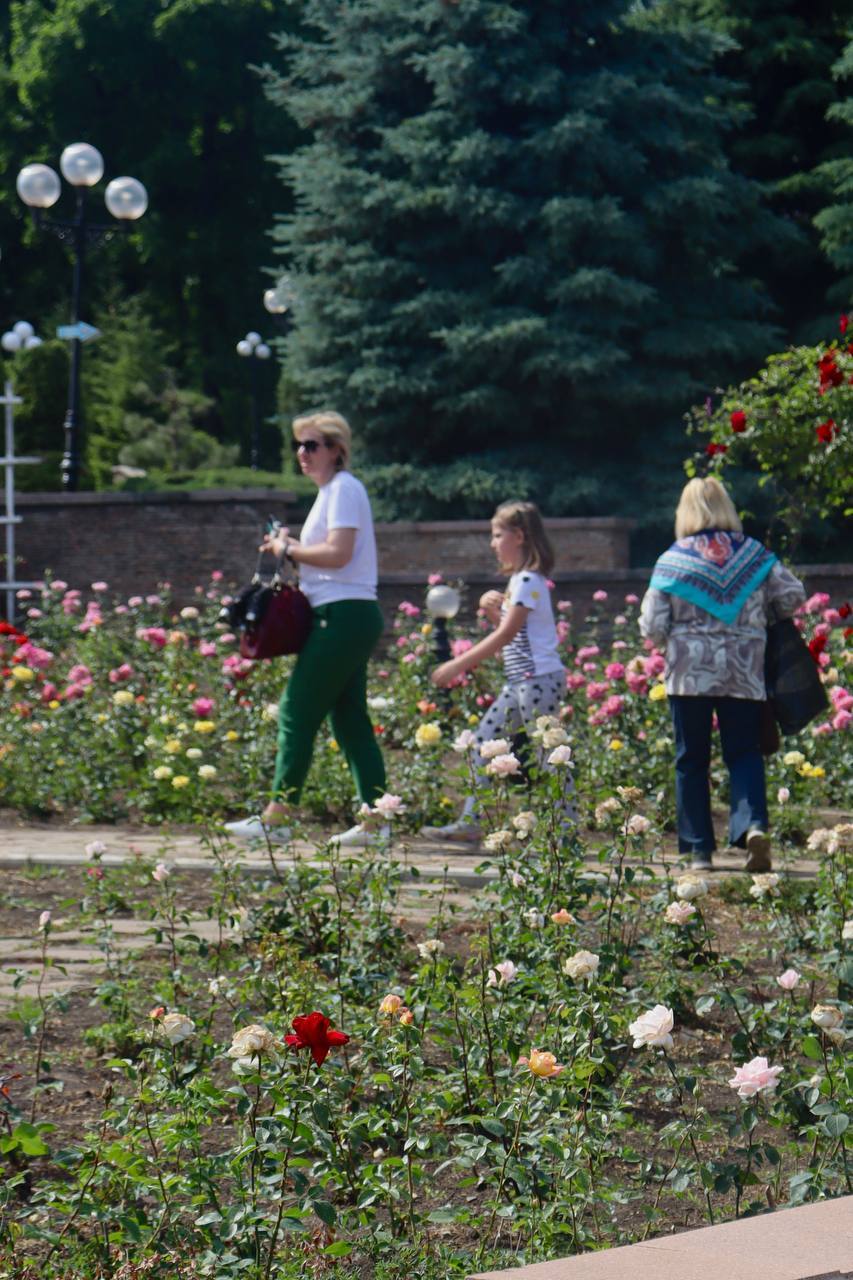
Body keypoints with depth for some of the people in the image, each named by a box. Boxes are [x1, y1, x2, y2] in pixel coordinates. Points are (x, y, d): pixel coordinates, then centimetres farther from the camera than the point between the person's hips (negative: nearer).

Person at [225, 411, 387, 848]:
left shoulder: (344, 488, -10)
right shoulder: (331, 490, 21)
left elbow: (338, 553, -20)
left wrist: (288, 550, -9)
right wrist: (291, 546, 9)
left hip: (344, 615, -11)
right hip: (346, 617, 11)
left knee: (297, 713, -8)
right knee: (350, 718, 9)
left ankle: (275, 818, -6)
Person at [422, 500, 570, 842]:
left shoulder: (529, 581, -14)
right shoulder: (517, 580, 16)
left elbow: (505, 635, -19)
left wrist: (457, 665, -19)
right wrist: (490, 608, 1)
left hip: (540, 679, -10)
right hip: (520, 682, 10)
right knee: (482, 741, 9)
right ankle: (470, 822, 11)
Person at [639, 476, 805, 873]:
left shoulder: (672, 561, -3)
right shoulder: (754, 555, 1)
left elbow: (652, 628, -4)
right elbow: (793, 595, -1)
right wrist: (763, 617, 17)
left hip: (689, 674, -1)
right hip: (744, 675, 1)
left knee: (691, 760, 8)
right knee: (744, 754, 7)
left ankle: (699, 848, 7)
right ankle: (753, 823, -19)